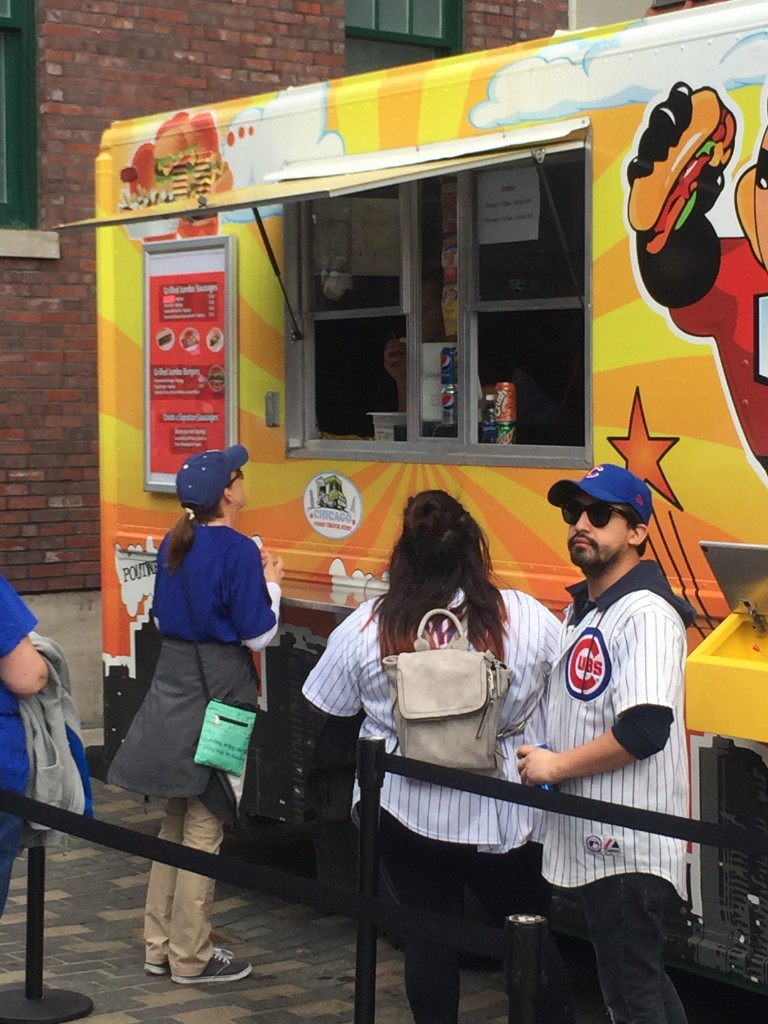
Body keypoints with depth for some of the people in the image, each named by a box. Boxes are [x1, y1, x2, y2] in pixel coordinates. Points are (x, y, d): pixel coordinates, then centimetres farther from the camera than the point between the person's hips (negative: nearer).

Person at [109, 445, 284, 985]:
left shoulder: (175, 544, 6)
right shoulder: (238, 550, -16)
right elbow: (257, 634, -15)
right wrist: (272, 583, 2)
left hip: (174, 682, 8)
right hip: (218, 687, -7)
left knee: (177, 819, 17)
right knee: (205, 824, 0)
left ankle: (161, 944, 23)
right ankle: (191, 956, 7)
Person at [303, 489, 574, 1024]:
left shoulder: (365, 628, -10)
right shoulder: (527, 618, -12)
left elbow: (327, 708, 2)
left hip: (408, 813, 1)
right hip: (503, 816, 0)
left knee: (429, 935, 13)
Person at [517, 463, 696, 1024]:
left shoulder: (646, 613, -17)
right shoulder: (581, 609, 14)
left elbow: (645, 729, -27)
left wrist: (557, 766, -16)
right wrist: (544, 759, 10)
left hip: (629, 844, -10)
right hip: (595, 838, 10)